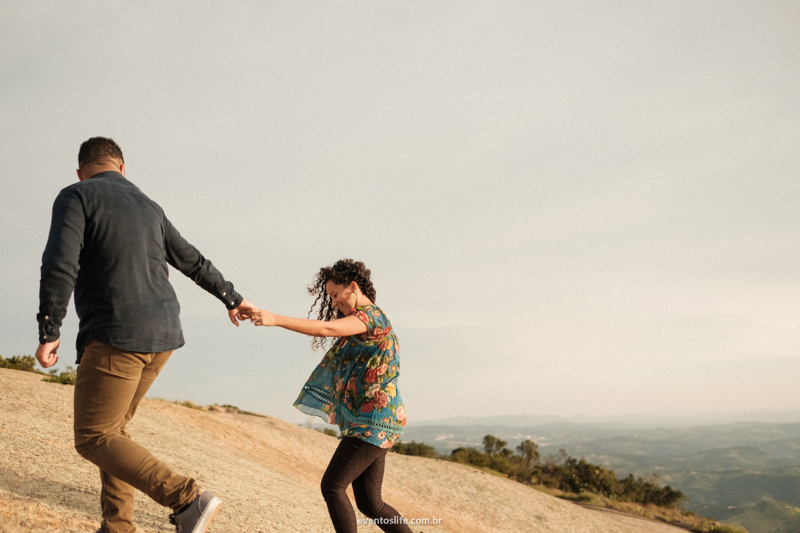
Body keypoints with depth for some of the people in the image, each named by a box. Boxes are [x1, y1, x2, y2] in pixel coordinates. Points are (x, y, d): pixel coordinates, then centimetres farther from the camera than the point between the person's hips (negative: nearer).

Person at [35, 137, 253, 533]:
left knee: (92, 439, -2)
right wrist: (232, 299, 39)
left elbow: (60, 264, -16)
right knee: (111, 428, 18)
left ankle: (187, 500, -15)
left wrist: (48, 333, -11)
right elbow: (194, 262, 26)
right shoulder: (148, 208, 19)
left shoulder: (75, 196, -1)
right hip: (162, 337, 8)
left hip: (116, 337, -7)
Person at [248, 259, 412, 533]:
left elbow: (326, 329, -28)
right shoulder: (371, 322, 20)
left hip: (373, 423, -10)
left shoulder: (371, 315, -11)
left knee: (332, 486, -10)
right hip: (367, 423, 10)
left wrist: (276, 319, -32)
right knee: (369, 503, 10)